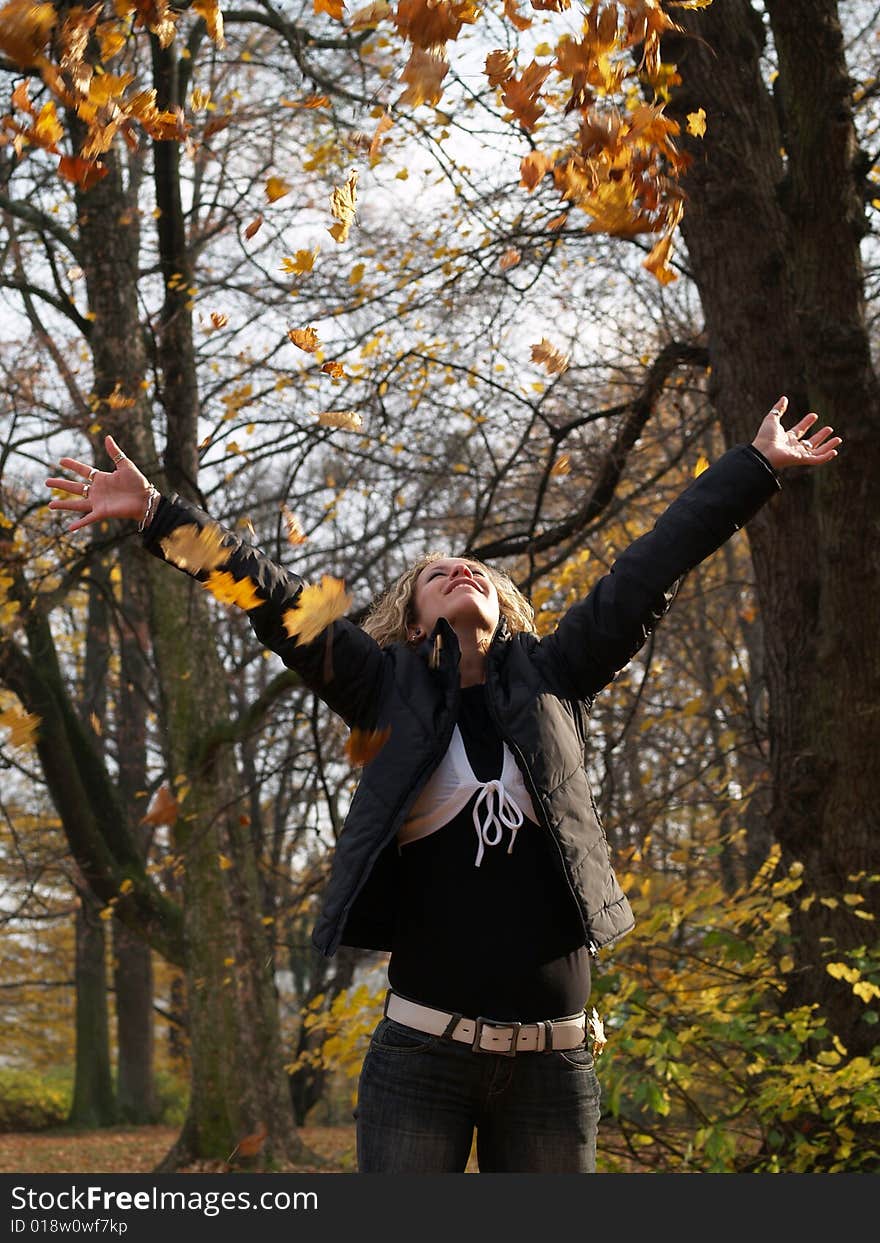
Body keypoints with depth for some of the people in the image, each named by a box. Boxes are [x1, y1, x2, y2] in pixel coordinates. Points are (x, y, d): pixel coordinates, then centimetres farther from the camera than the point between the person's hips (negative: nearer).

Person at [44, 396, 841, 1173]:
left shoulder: (550, 680, 10)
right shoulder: (393, 689, 7)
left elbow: (650, 571, 10)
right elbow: (274, 600, 2)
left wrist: (758, 465, 13)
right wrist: (155, 514, -4)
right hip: (422, 1055, -1)